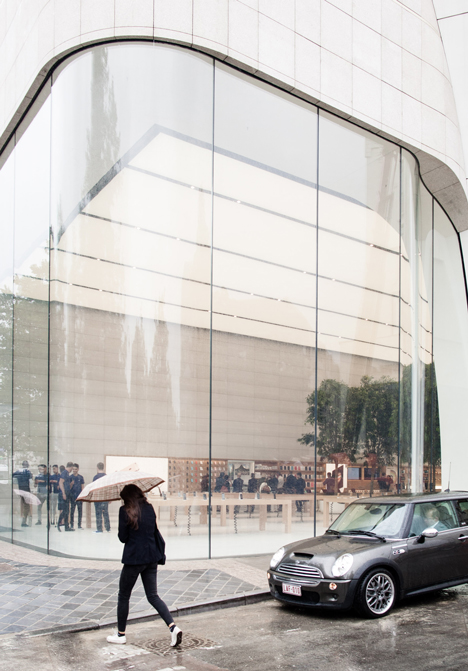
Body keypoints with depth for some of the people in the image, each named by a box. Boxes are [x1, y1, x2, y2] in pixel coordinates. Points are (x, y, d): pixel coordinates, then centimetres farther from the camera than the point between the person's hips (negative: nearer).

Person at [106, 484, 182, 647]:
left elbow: (123, 537, -9)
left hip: (133, 558, -5)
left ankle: (121, 634, 21)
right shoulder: (149, 508, 6)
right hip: (151, 557, 5)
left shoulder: (125, 511, -10)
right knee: (153, 596, 10)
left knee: (123, 596, 12)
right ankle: (173, 627, -6)